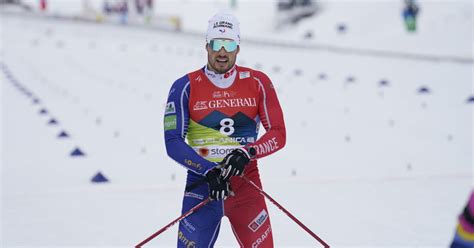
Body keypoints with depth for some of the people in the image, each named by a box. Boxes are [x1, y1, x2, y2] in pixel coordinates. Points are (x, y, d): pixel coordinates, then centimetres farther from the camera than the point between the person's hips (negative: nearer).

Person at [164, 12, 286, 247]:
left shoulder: (257, 83, 1)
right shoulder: (186, 87, -2)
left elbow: (278, 133, 1)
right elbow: (173, 142, -6)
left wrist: (248, 152, -18)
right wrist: (209, 171, -19)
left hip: (246, 183, 1)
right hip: (202, 183, -1)